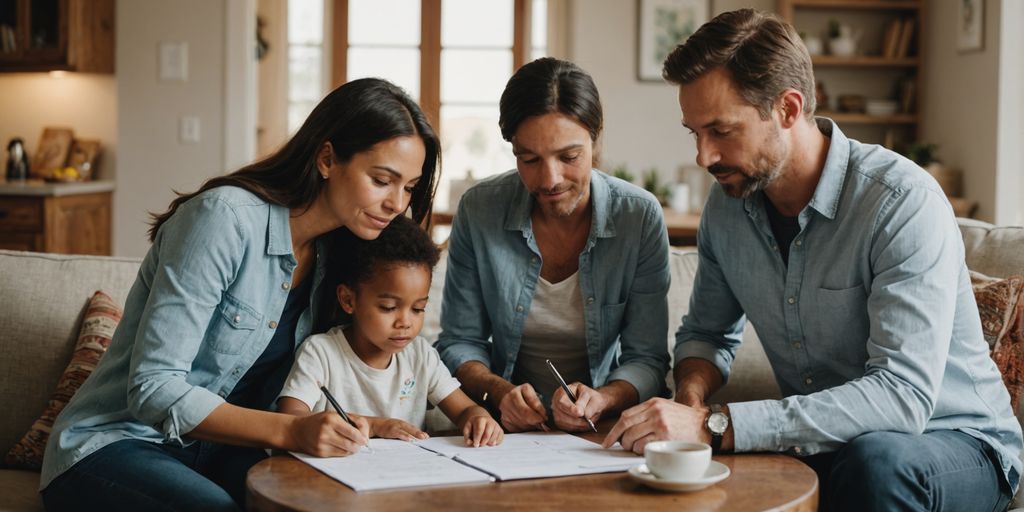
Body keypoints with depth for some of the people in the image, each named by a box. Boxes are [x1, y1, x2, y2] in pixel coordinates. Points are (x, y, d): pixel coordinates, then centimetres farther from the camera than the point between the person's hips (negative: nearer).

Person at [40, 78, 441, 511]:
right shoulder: (226, 218, -20)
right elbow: (153, 389, -23)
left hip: (213, 455, 5)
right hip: (118, 444, -5)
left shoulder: (333, 255, 2)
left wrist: (338, 427, -15)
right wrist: (290, 431, -31)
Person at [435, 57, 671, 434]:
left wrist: (600, 400, -27)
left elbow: (647, 359, -7)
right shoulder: (479, 211, -7)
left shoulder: (640, 216, -10)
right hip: (508, 427, 1)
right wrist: (499, 392, -20)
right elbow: (459, 341, 0)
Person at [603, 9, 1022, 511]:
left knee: (876, 462, -38)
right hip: (816, 441, 5)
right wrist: (693, 399, -11)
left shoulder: (903, 202, -23)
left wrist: (716, 424, -38)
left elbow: (902, 395, -32)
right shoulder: (728, 203, -2)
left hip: (955, 438, -4)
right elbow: (706, 332, 14)